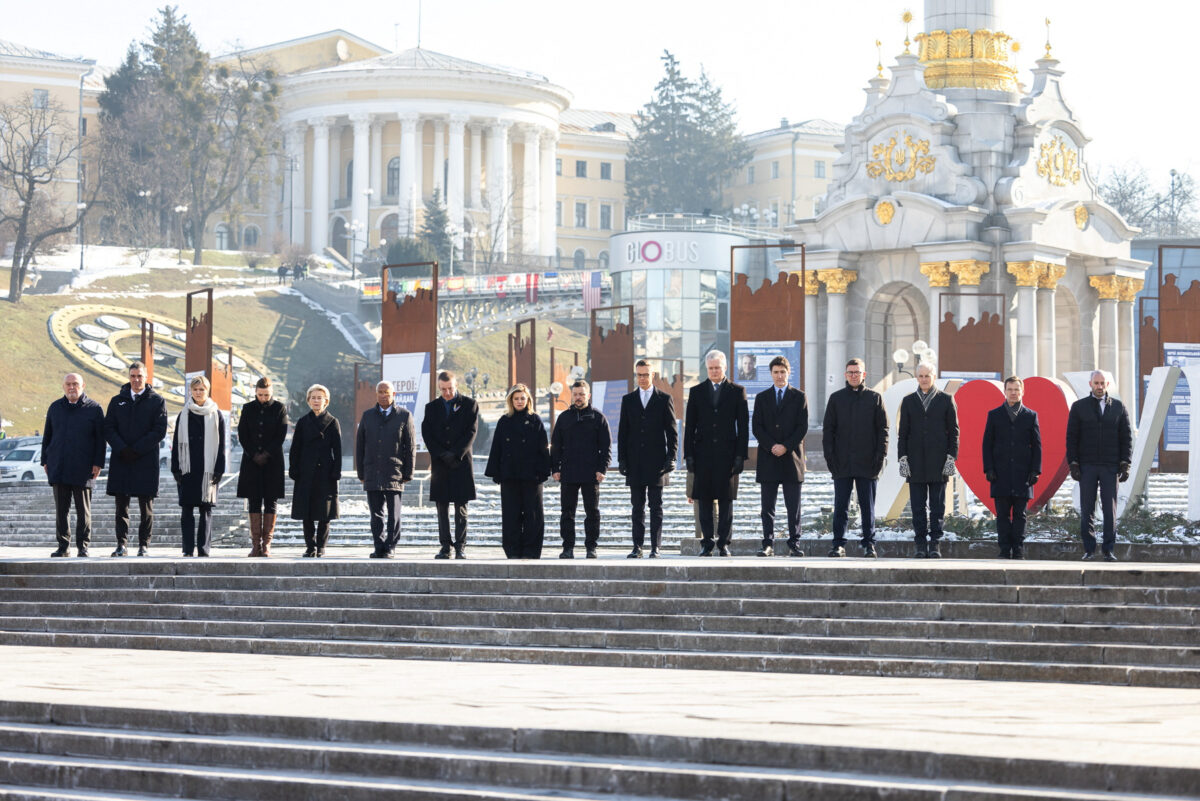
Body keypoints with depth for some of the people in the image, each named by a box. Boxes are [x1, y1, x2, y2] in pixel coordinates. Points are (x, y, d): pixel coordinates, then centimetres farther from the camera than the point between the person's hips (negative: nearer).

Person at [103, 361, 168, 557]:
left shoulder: (156, 401, 4)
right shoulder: (117, 401, 12)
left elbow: (160, 431, -4)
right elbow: (108, 429, 5)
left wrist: (136, 450, -11)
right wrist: (122, 450, -11)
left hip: (146, 461, -2)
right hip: (121, 460, 2)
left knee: (146, 506, 1)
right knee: (121, 505, 2)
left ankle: (144, 544, 6)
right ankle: (121, 544, 6)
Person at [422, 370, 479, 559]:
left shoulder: (469, 404, 4)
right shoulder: (432, 407, 11)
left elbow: (471, 432, -3)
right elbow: (426, 434, 4)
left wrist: (455, 455, -11)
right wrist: (442, 455, -8)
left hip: (461, 462, -2)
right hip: (439, 463, 2)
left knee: (461, 507, -2)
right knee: (442, 508, 2)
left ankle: (460, 546, 0)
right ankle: (445, 546, 5)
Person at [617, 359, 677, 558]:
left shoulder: (665, 399, 4)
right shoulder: (628, 400, 11)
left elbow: (672, 431, 3)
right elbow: (622, 432, 10)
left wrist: (671, 457, -6)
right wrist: (622, 460, 3)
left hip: (656, 462, -2)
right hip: (635, 463, 2)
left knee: (656, 507, -1)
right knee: (637, 507, 4)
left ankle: (655, 547, 1)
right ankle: (637, 547, 6)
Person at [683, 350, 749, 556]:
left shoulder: (737, 391, 6)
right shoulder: (697, 392, 9)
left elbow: (743, 425, 3)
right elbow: (690, 426, 8)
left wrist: (741, 455, -4)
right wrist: (688, 455, 0)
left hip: (727, 454, -1)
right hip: (703, 454, 1)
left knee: (726, 500, 0)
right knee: (704, 500, 2)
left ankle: (723, 543, 5)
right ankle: (707, 543, 6)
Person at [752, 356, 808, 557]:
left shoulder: (799, 397, 7)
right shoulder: (762, 398, 11)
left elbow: (803, 427, 0)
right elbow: (756, 427, 4)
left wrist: (786, 447, -11)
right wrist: (771, 446, -10)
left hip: (791, 457, -1)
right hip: (768, 458, 1)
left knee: (793, 507, 0)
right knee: (768, 507, 1)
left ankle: (794, 544, 3)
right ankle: (768, 545, 3)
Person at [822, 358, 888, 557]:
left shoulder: (875, 398, 6)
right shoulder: (836, 398, 9)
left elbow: (883, 429, 5)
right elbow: (828, 429, 8)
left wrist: (880, 456, -5)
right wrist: (829, 456, -2)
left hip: (867, 464, -1)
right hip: (842, 464, 1)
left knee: (867, 507, 4)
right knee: (840, 507, 1)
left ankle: (869, 544, 9)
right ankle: (838, 544, 4)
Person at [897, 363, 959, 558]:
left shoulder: (946, 401, 6)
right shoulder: (908, 401, 11)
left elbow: (953, 431, 5)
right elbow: (903, 432, 10)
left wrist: (951, 457, -5)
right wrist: (902, 458, 0)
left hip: (938, 461, -1)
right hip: (916, 462, 1)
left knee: (937, 506, -1)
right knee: (918, 506, 0)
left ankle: (935, 544, 2)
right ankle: (921, 545, 3)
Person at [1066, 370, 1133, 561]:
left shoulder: (1118, 407, 8)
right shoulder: (1079, 407, 6)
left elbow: (1126, 436, 7)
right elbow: (1071, 437, 4)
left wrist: (1125, 463, -2)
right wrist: (1073, 464, -5)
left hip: (1110, 467, 0)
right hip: (1086, 466, 0)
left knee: (1110, 509, -1)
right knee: (1087, 510, 0)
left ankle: (1108, 550, 3)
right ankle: (1089, 550, 5)